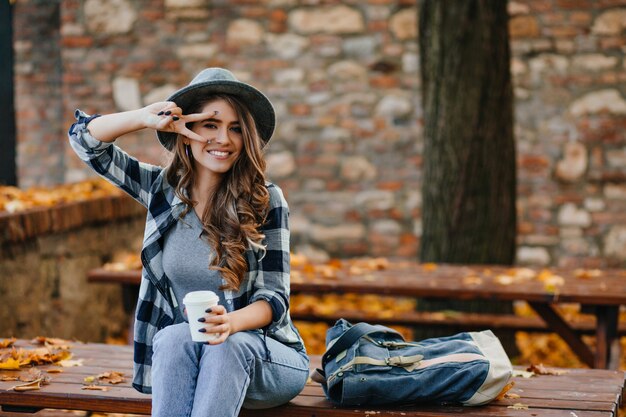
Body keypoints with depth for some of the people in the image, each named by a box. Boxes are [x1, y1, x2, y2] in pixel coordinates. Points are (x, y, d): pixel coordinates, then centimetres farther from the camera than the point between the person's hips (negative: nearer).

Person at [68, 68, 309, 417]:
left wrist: (231, 322, -29)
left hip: (262, 355, -2)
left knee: (227, 345, -35)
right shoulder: (163, 188, 6)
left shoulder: (266, 200, -4)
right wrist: (145, 118, -13)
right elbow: (85, 138, 5)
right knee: (175, 337, -32)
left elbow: (275, 296, -7)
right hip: (178, 355, 2)